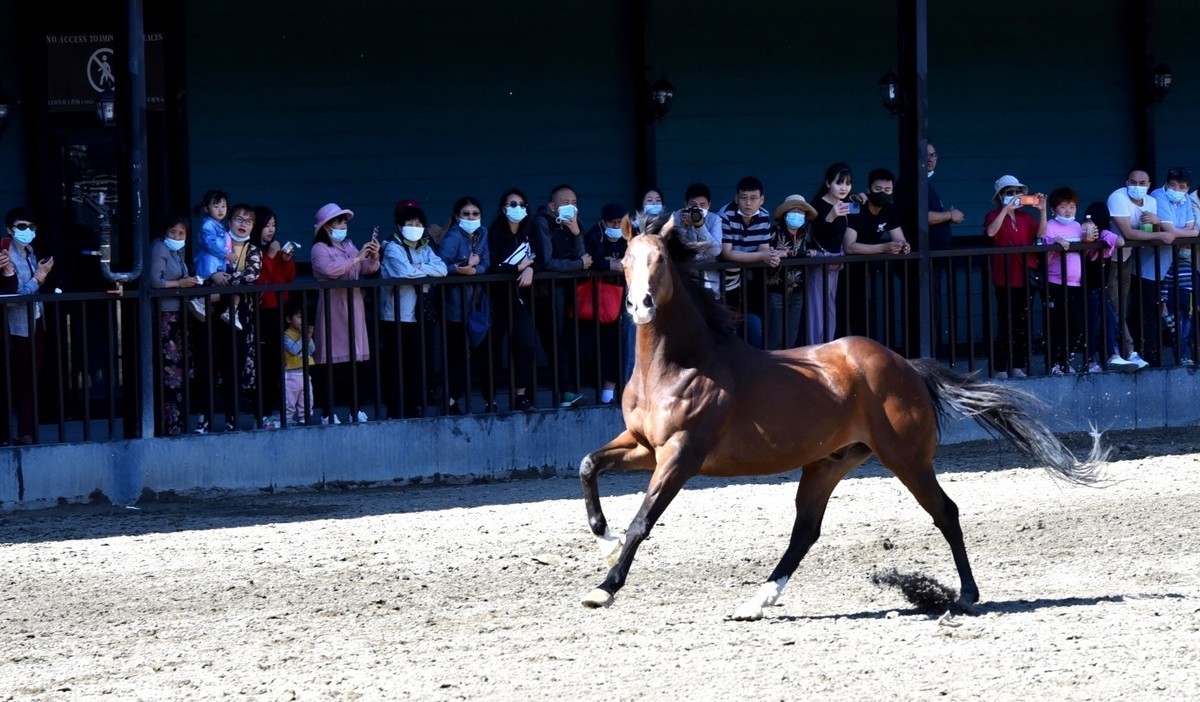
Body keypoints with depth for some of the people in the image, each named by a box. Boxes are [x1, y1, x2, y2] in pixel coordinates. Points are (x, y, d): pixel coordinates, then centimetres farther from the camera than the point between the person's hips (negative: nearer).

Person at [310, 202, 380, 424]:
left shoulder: (348, 246, 14)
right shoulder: (320, 249, -6)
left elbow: (367, 269, 10)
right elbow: (329, 270, -24)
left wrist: (373, 257, -10)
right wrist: (356, 259, -21)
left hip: (353, 308, 6)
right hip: (332, 309, -6)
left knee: (355, 360, 6)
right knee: (332, 364, -7)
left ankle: (355, 410, 11)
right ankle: (327, 413, -5)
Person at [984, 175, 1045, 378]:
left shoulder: (1025, 217, 13)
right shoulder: (994, 216, -1)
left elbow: (1040, 234, 0)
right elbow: (991, 232, -23)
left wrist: (1042, 210, -10)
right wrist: (1006, 209, -25)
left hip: (1025, 277, 6)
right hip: (1005, 279, -6)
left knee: (1023, 324, 7)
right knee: (1007, 324, -9)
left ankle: (1018, 366, 14)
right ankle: (999, 368, -5)